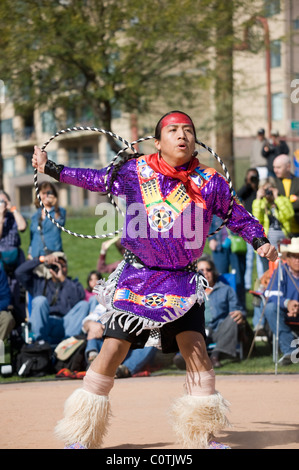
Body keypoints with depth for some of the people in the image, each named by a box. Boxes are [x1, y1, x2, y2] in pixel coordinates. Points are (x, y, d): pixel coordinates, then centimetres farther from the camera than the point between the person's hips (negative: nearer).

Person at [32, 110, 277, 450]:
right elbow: (96, 180, 11)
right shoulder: (135, 171, -3)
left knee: (194, 345, -12)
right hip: (136, 276, 0)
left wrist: (260, 242, -7)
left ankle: (202, 436, 3)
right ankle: (81, 436, 8)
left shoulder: (209, 182, -3)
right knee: (113, 349, -4)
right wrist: (51, 169, 9)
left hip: (182, 281, 1)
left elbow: (237, 216, 8)